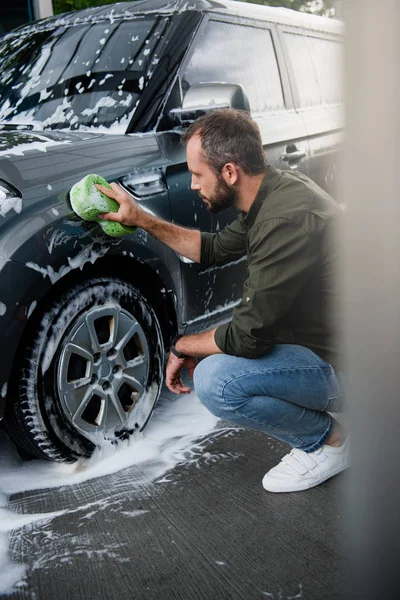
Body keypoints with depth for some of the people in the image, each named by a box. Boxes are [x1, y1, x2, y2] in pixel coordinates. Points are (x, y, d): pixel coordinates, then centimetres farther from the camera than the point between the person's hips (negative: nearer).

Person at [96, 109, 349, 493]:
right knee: (206, 351, 17)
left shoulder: (286, 220, -30)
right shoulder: (274, 190, 1)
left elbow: (248, 337, -28)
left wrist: (181, 346, -9)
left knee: (214, 381, -27)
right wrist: (142, 220, 10)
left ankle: (327, 442, -2)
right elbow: (214, 249, 16)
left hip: (339, 365, -10)